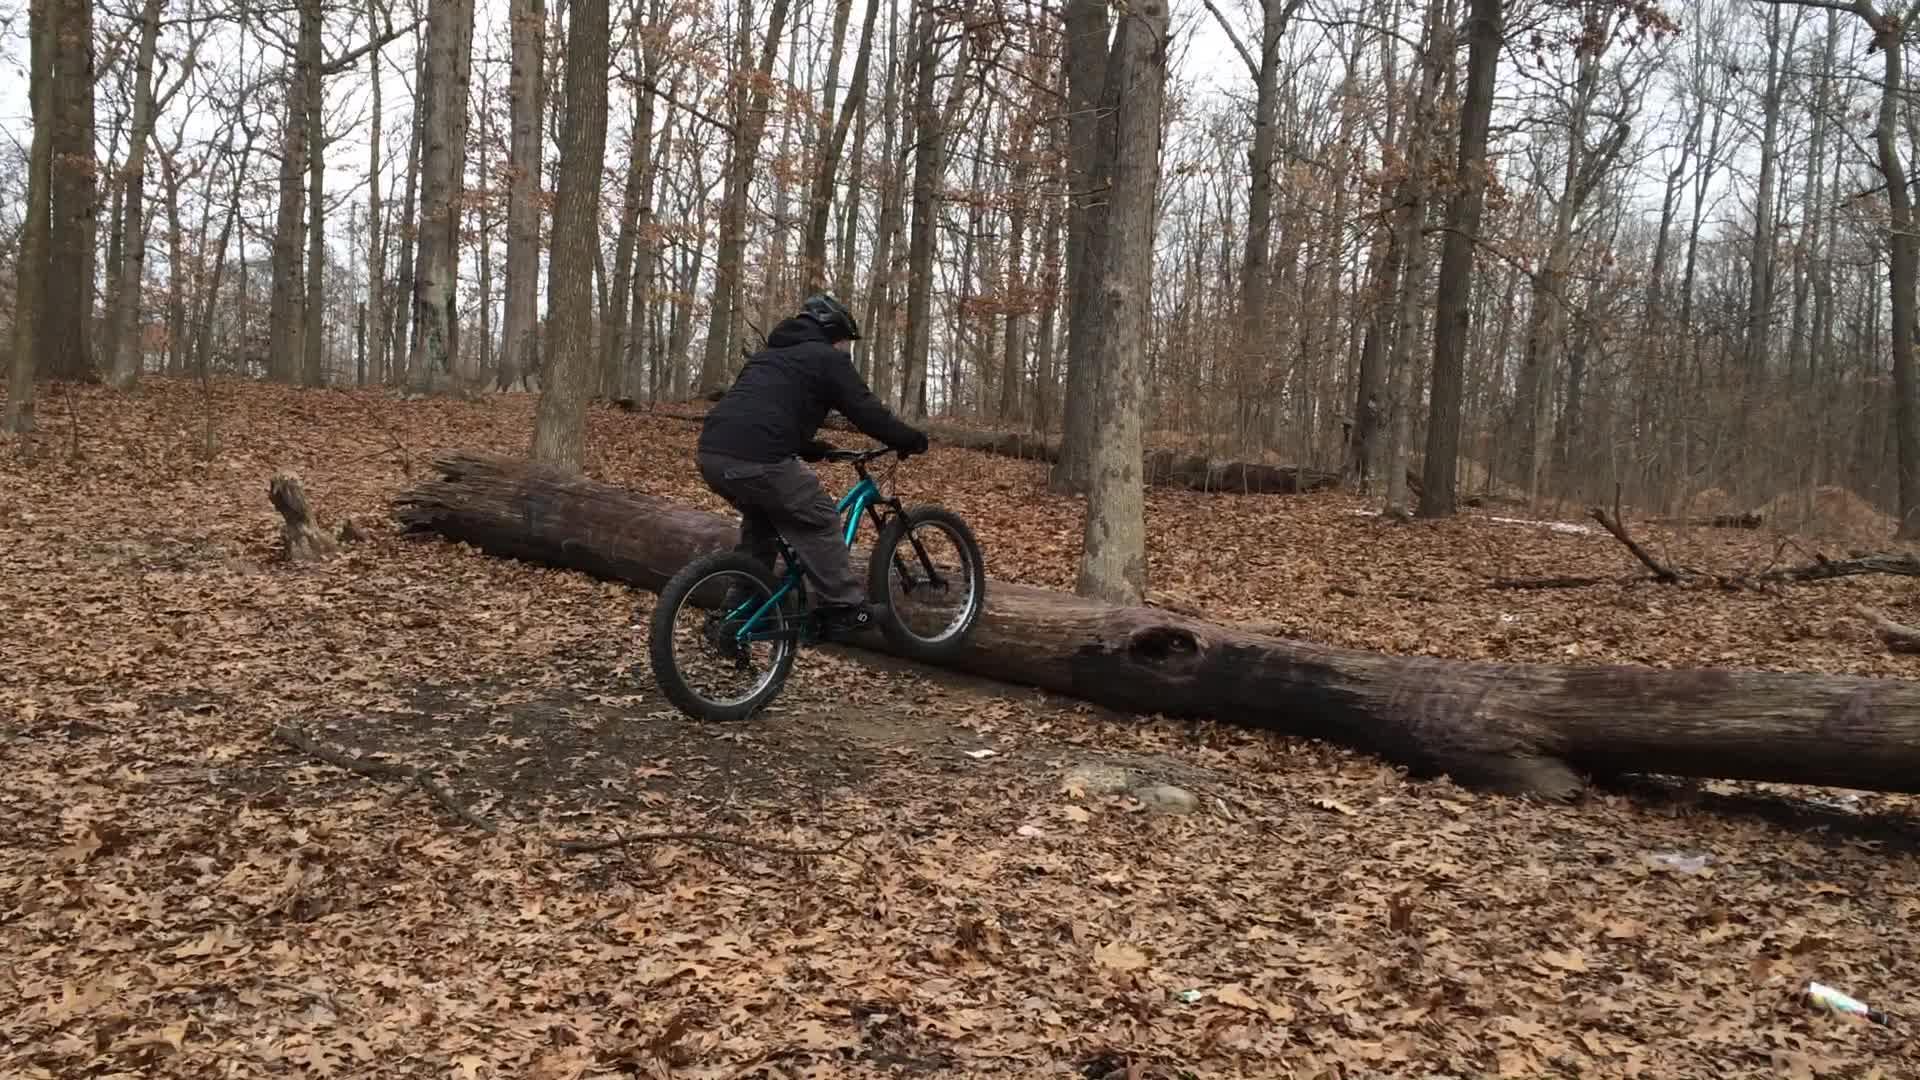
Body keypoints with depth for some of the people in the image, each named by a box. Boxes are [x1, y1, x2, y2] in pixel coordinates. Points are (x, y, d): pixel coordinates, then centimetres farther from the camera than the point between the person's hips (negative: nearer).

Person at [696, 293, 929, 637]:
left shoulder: (770, 353, 33)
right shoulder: (828, 358, 8)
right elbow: (869, 412, 5)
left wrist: (813, 448, 43)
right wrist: (913, 439, 18)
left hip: (711, 453, 8)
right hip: (755, 459, -8)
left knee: (761, 518, 31)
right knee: (819, 522, 9)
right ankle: (845, 609, 13)